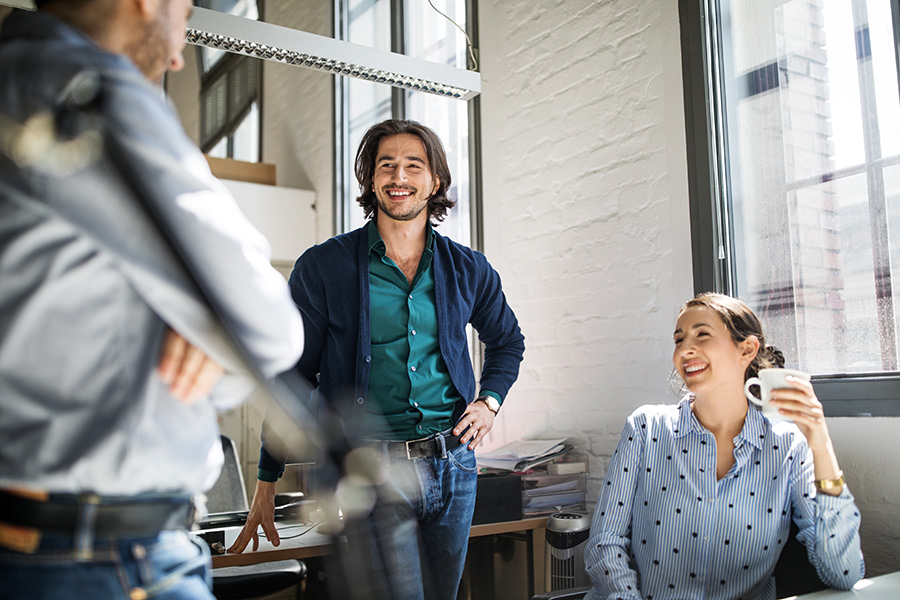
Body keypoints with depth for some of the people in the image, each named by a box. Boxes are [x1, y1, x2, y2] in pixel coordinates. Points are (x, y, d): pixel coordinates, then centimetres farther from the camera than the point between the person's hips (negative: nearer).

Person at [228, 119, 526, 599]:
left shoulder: (467, 268, 7)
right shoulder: (323, 267, -2)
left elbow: (507, 340, 24)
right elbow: (292, 376, 1)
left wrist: (490, 400, 7)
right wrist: (267, 481, 0)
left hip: (453, 463, 4)